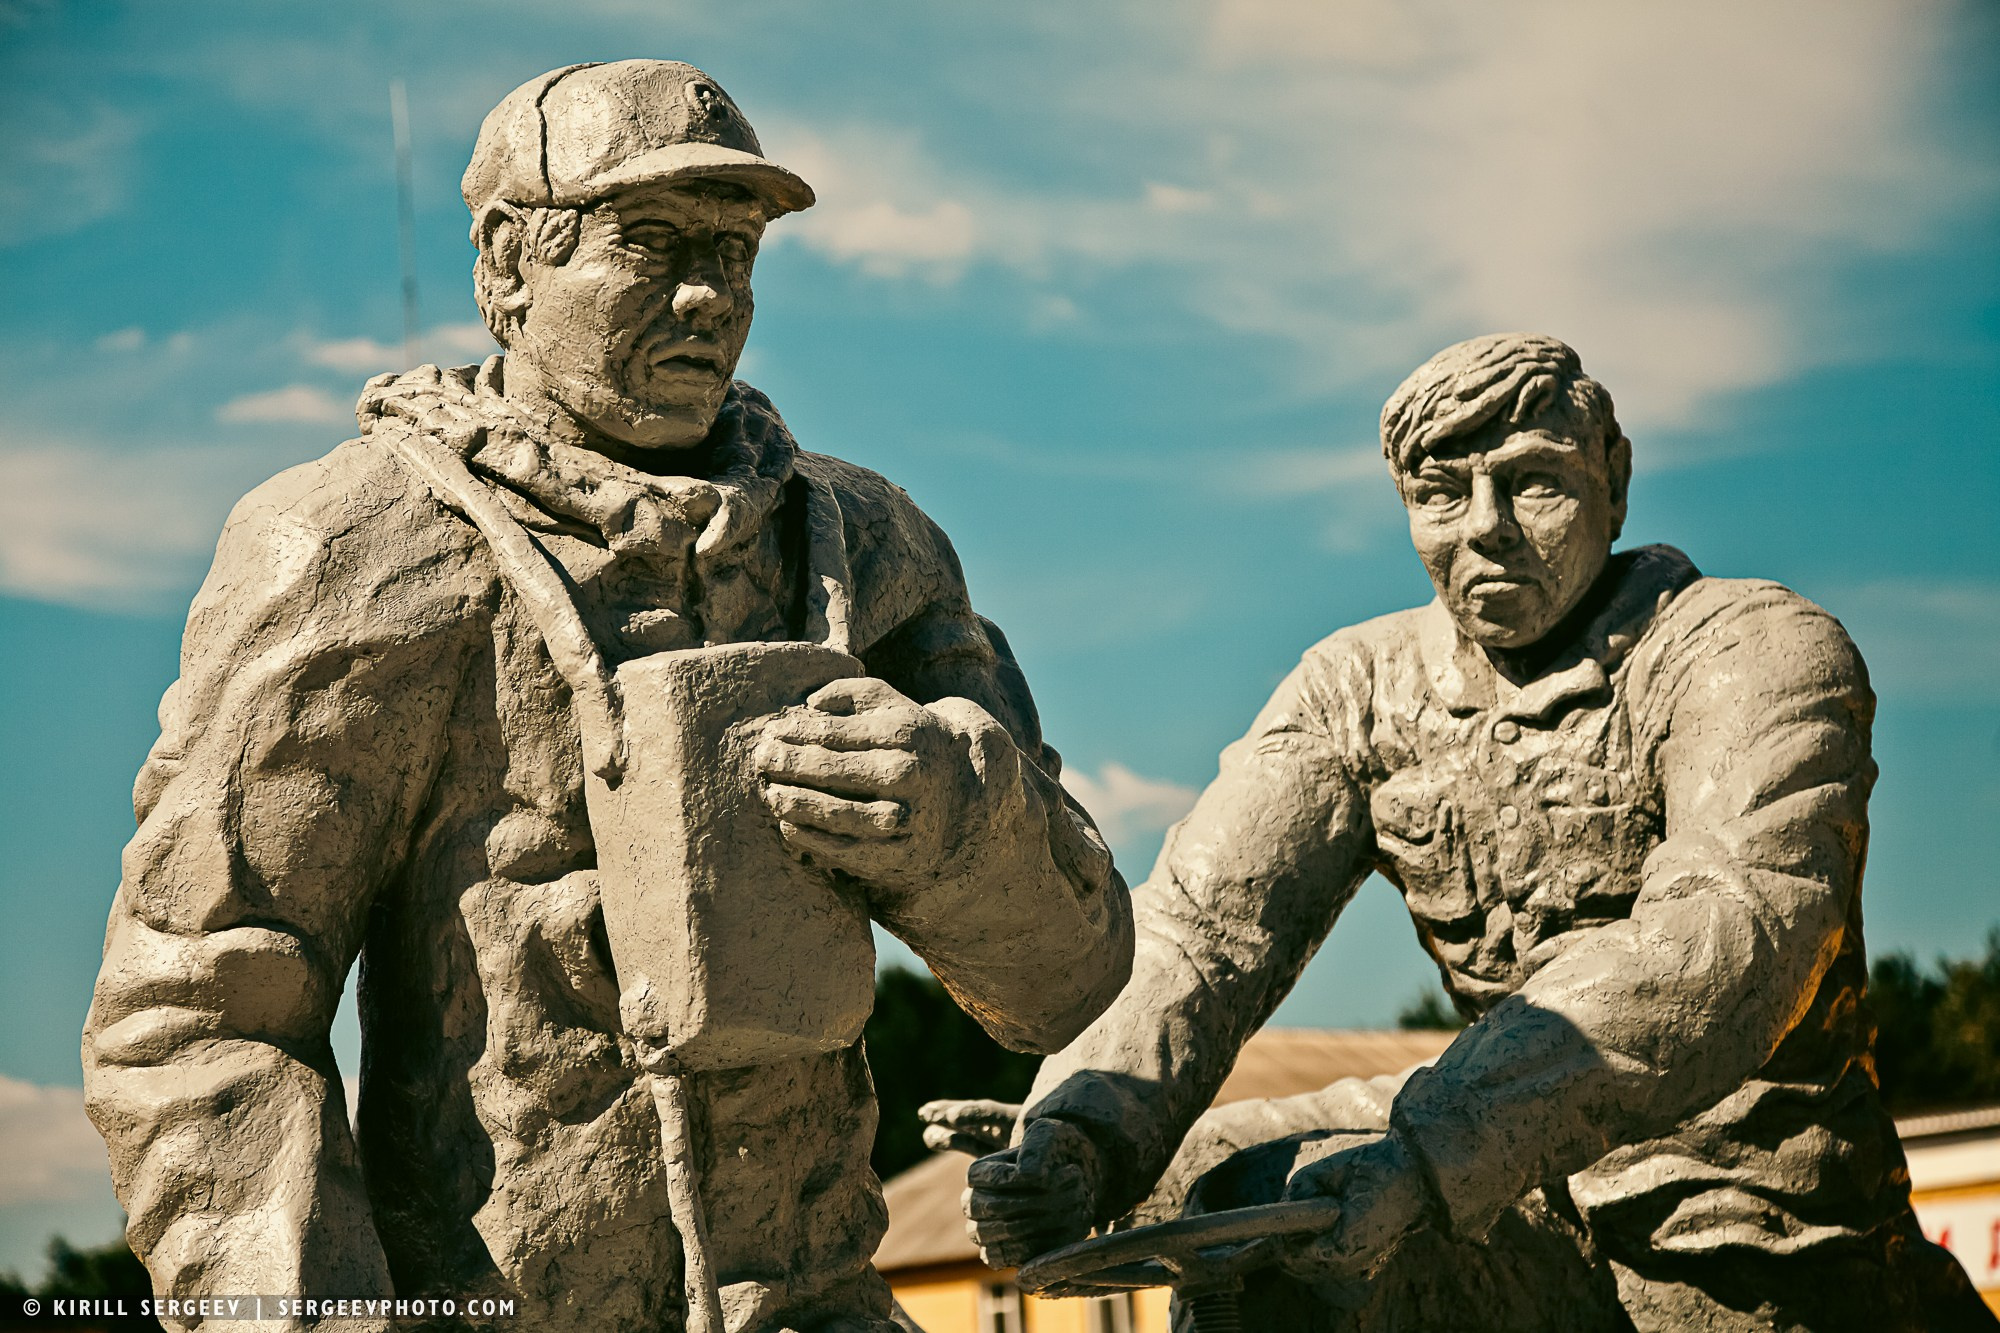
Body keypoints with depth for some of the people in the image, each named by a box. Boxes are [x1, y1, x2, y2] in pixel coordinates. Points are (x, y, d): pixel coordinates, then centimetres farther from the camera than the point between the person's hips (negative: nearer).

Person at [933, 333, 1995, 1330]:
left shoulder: (1760, 650, -11)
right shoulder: (1363, 690, 5)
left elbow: (1731, 933, -28)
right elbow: (1207, 921, -7)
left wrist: (1424, 1157, -39)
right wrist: (1079, 1136, -28)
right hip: (1542, 1222, 4)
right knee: (1221, 1185, -14)